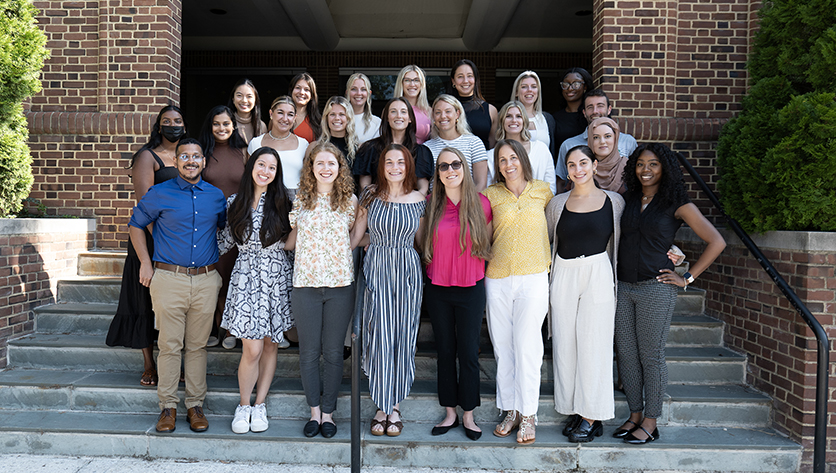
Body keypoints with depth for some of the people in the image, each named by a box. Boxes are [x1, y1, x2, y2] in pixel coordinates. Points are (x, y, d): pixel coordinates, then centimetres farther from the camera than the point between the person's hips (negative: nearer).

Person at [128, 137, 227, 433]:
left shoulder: (216, 196, 9)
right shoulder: (160, 194, 2)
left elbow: (226, 228, 25)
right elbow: (136, 225, 13)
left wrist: (221, 263, 16)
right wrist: (145, 263, 6)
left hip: (206, 280, 2)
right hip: (168, 278, -2)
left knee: (197, 346, 8)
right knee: (169, 345, 0)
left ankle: (195, 406, 17)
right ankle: (168, 406, 12)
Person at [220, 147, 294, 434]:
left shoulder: (282, 202, 1)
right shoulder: (234, 203, 4)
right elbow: (227, 240, 15)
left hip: (276, 278, 1)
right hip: (245, 278, -1)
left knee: (270, 345, 8)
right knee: (252, 349, -6)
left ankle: (260, 405, 24)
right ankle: (244, 406, 16)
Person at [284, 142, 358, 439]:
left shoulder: (349, 200, 5)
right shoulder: (300, 200, 5)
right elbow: (292, 241, 14)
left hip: (340, 284, 0)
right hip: (306, 284, 1)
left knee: (333, 353, 6)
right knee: (309, 352, 7)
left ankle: (328, 412, 20)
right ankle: (315, 410, 23)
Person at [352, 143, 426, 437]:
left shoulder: (418, 200, 5)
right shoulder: (371, 196, 4)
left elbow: (421, 240, 11)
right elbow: (355, 237, 9)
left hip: (407, 271, 1)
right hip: (376, 271, -1)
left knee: (402, 336, 4)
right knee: (379, 337, -2)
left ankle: (394, 405, 18)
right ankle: (381, 406, 13)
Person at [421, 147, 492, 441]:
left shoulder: (481, 203, -3)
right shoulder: (431, 205, 0)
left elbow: (485, 244, 8)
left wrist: (473, 270, 3)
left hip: (471, 288, -1)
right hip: (437, 288, 1)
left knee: (468, 354, 3)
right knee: (445, 352, 10)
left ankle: (468, 415, 17)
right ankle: (450, 413, 22)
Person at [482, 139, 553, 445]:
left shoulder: (542, 192, 7)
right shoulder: (491, 195, 7)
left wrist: (547, 266, 11)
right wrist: (481, 271, 7)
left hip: (533, 277, -2)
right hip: (497, 279, 2)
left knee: (527, 346, -5)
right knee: (502, 347, 6)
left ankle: (528, 415, 5)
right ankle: (510, 411, 17)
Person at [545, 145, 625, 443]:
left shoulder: (614, 202, 3)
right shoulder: (558, 203, 8)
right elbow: (544, 239, 17)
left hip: (598, 275, -3)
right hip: (563, 276, 3)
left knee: (593, 346, -3)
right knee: (564, 346, 4)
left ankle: (592, 417, 8)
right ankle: (573, 410, 17)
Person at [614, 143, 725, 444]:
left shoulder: (677, 205, -3)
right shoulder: (627, 200, 10)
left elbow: (716, 242, -6)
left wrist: (687, 278, -6)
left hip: (655, 288, -5)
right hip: (623, 286, 5)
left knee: (651, 357, 1)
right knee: (626, 354, 8)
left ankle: (650, 423, 13)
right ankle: (635, 415, 22)